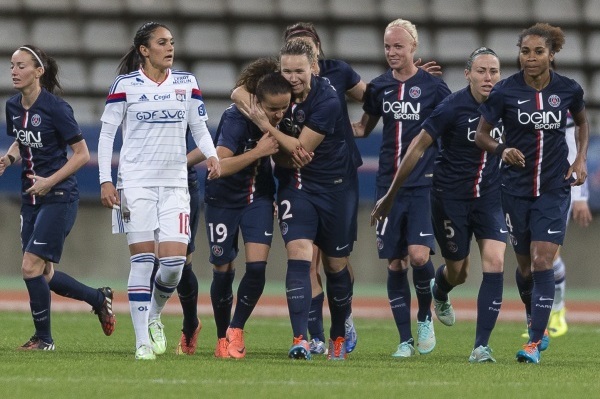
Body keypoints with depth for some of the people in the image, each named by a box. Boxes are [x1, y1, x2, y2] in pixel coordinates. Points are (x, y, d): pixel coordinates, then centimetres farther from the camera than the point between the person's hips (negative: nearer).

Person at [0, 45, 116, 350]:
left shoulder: (55, 107, -16)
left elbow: (82, 154, -12)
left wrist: (49, 181, -17)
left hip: (59, 197, -8)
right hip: (31, 198, 8)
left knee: (31, 266, -13)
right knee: (43, 274, 10)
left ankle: (44, 337, 3)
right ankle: (99, 298, 33)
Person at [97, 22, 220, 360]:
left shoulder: (187, 84, 8)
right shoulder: (125, 85, -1)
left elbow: (200, 128, 13)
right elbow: (107, 133, 2)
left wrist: (211, 155, -8)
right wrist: (105, 180, -6)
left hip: (175, 183, 3)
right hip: (136, 182, -3)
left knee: (174, 261, -8)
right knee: (142, 259, -6)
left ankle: (155, 316, 22)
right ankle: (143, 341, -1)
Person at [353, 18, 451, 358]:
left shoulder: (433, 86, -2)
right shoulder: (379, 87, 8)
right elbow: (364, 127, 21)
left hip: (423, 184, -4)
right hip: (389, 186, 4)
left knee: (418, 255, -17)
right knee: (395, 264, 2)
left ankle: (426, 317, 10)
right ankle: (406, 340, 10)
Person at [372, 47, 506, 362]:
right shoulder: (453, 107, -18)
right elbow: (418, 147, -10)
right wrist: (390, 196, -6)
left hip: (489, 196, 3)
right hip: (451, 197, -3)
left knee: (495, 263, -15)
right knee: (458, 272, 10)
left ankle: (481, 346, -12)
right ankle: (439, 291, 51)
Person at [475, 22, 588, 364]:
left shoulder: (569, 89, -5)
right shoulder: (505, 92, -9)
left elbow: (582, 121, 16)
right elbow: (481, 134, 1)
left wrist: (581, 159, 3)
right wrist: (502, 150, -19)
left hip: (555, 188, -1)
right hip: (517, 188, 1)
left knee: (542, 262, -13)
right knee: (526, 264, 12)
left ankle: (535, 343, -14)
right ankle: (535, 320, 39)